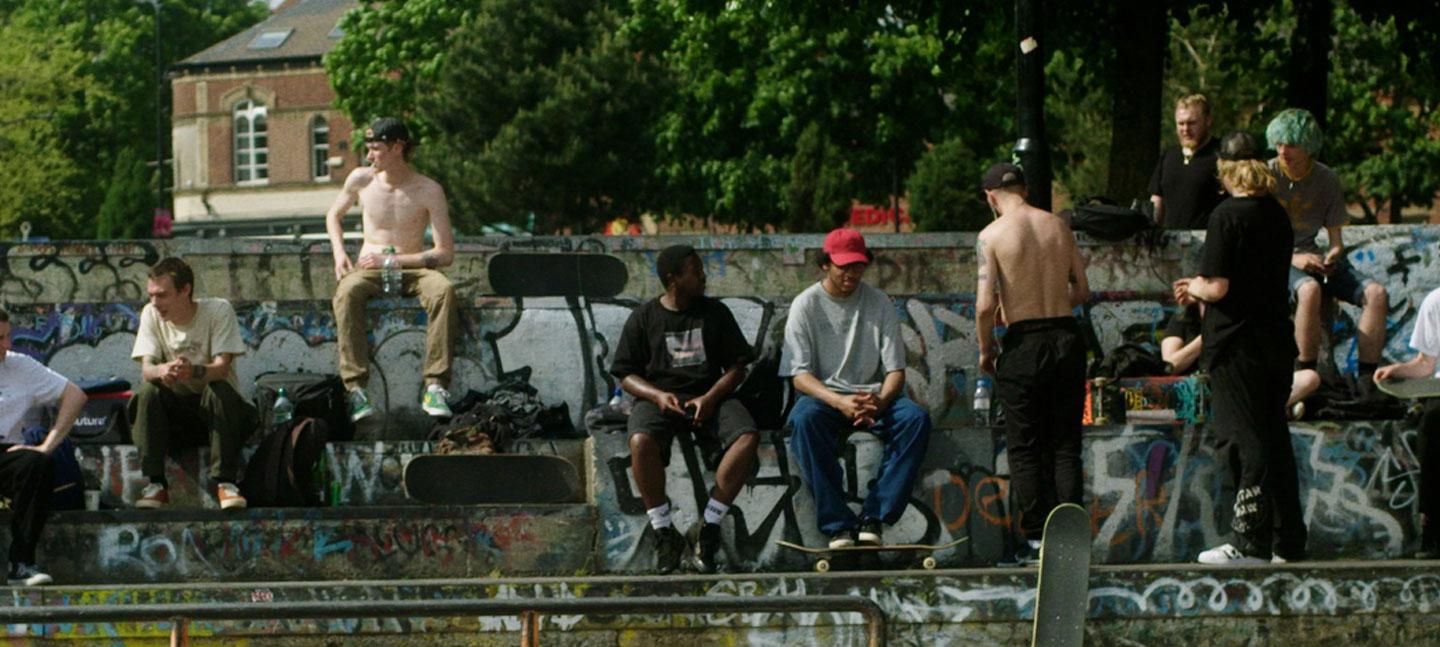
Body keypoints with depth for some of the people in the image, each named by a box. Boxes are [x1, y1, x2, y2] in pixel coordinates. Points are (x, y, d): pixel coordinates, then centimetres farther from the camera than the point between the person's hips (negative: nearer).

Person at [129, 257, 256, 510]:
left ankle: (225, 482, -31)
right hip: (174, 411, 2)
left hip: (212, 411, -2)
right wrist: (162, 371, -39)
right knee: (147, 392, -27)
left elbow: (221, 367, -22)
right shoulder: (151, 314, -2)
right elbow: (146, 370, -13)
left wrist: (195, 372, -46)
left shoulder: (218, 311, -11)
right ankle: (156, 484, -26)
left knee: (219, 390, -33)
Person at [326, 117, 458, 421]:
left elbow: (445, 253, -10)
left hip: (411, 270, -1)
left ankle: (436, 387, -39)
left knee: (444, 290, -36)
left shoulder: (429, 191, -7)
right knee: (347, 293, -36)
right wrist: (339, 253, 3)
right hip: (369, 270, 1)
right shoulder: (361, 180, 2)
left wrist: (392, 260, -17)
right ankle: (356, 389, -43)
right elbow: (334, 215, 22)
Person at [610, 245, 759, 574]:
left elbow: (737, 366, 9)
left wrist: (710, 398, -10)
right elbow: (626, 374, 6)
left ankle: (707, 528, -22)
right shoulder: (643, 318, 7)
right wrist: (658, 396, -15)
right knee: (641, 441, -37)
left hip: (709, 396, 2)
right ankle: (664, 534, -23)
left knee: (747, 437, -30)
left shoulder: (715, 313, 11)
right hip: (658, 396, -2)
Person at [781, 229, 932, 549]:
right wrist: (840, 402, -26)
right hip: (822, 395, -2)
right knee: (805, 419, -38)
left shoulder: (879, 303, 6)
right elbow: (799, 374, -7)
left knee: (916, 417, -29)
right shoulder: (806, 305, 0)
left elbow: (896, 369, 3)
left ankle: (874, 517, -30)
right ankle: (838, 525, -37)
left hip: (873, 395, 2)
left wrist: (880, 401, -21)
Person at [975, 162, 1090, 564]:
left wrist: (986, 350, 1)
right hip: (1067, 335, 4)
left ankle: (1036, 538, 3)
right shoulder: (1058, 227, 5)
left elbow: (985, 304, -14)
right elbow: (1082, 290, 9)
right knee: (1065, 445, 9)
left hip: (1023, 345, -4)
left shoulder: (992, 236, -8)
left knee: (1024, 448, 5)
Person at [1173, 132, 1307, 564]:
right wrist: (1201, 288, 22)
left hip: (1237, 341, -7)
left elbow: (1218, 287, -18)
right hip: (1277, 341, 7)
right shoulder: (1277, 215, 9)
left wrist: (1194, 289, 4)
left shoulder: (1228, 216, -14)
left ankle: (1250, 542, -4)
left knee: (1244, 443, -4)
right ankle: (1288, 541, 15)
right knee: (1275, 440, 12)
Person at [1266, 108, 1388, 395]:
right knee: (1310, 289, -40)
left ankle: (1366, 382, -18)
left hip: (1312, 256, 5)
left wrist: (1332, 256, -16)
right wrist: (1292, 258, -21)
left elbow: (1336, 239, 9)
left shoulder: (1326, 179, 5)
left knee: (1376, 293, -18)